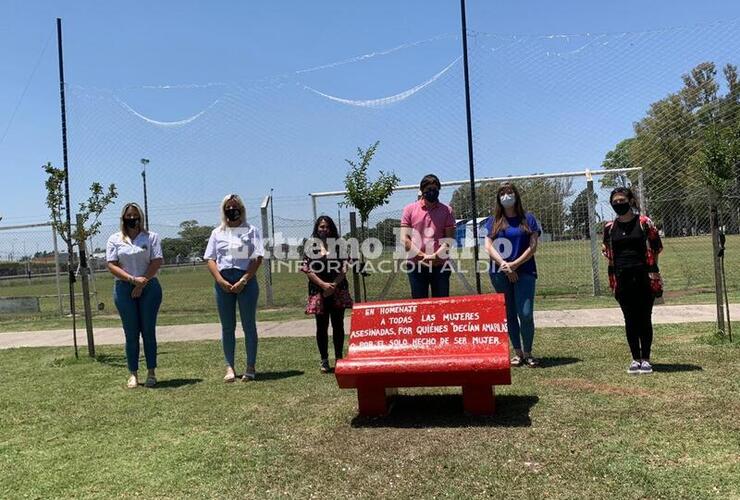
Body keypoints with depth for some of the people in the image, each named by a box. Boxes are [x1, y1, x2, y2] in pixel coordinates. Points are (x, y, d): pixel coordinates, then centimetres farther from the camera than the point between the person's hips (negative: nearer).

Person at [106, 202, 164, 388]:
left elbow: (157, 261, -2)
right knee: (131, 333, 3)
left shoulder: (151, 237, 6)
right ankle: (133, 374, 9)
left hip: (149, 288, -1)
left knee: (148, 331, 2)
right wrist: (133, 279, -14)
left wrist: (143, 282, -11)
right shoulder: (114, 239, 8)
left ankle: (151, 372, 9)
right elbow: (111, 265, -1)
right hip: (124, 289, 1)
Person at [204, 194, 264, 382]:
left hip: (246, 280, -2)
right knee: (227, 326, 5)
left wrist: (243, 281, -12)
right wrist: (220, 280, -8)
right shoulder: (217, 232, 14)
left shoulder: (251, 230, 6)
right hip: (223, 281, 2)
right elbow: (210, 259, 8)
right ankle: (230, 367, 12)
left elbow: (258, 258, -3)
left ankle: (251, 367, 8)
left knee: (249, 325, 1)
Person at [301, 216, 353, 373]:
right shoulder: (310, 246, 4)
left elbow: (344, 269, 1)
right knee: (322, 326, 4)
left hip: (338, 291, 1)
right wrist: (323, 284, -12)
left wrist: (333, 286, -11)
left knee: (338, 325, 5)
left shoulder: (339, 245, 6)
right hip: (319, 292, 0)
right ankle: (324, 360, 12)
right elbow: (307, 269, -2)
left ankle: (339, 358, 15)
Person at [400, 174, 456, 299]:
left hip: (440, 265, 0)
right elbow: (404, 238, 0)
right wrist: (422, 256, -10)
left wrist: (435, 256, -12)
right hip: (416, 265, 0)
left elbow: (449, 239, 2)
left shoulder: (446, 210, 6)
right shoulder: (410, 209, 5)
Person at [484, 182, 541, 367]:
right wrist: (504, 265, -12)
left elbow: (533, 246, 0)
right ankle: (517, 352, 17)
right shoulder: (493, 221, 9)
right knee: (510, 315, 7)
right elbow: (488, 246, 1)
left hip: (524, 271, -1)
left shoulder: (528, 218, 6)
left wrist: (514, 264, -10)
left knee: (526, 314, -9)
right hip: (500, 274, 2)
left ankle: (527, 353, 7)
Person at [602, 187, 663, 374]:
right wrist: (616, 266, 8)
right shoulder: (610, 227, 6)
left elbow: (657, 246, 5)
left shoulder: (644, 223, -2)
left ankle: (646, 359, 14)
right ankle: (635, 359, 16)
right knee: (630, 320, 7)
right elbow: (606, 250, 18)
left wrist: (649, 264, 2)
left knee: (644, 319, 4)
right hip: (622, 279, 2)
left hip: (644, 276, -2)